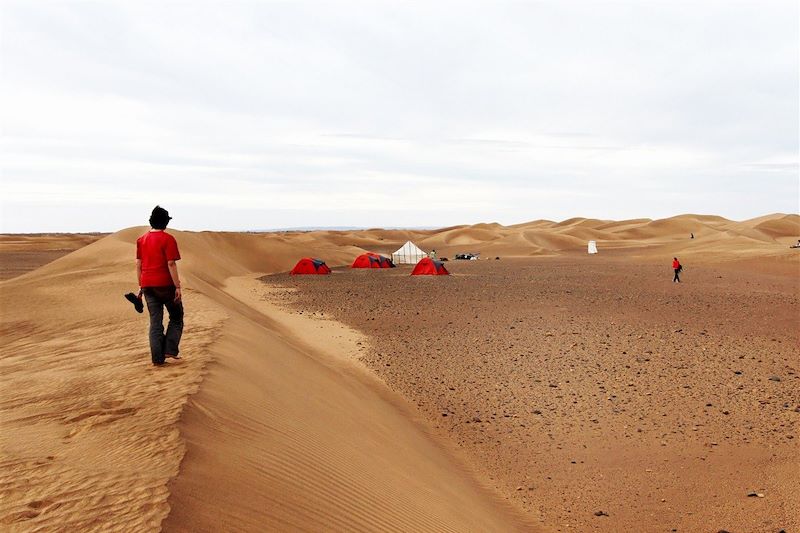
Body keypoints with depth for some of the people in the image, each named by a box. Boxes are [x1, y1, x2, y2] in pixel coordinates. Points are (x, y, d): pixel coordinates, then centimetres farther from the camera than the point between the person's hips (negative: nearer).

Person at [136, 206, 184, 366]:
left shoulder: (141, 240, 9)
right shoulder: (168, 239, -9)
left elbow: (138, 264, 10)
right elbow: (171, 264, -15)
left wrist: (141, 286, 16)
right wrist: (178, 287, -12)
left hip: (148, 286, 5)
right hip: (166, 285, -5)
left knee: (155, 321, 9)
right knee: (176, 317, 13)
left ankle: (157, 358, 8)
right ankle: (170, 350, 3)